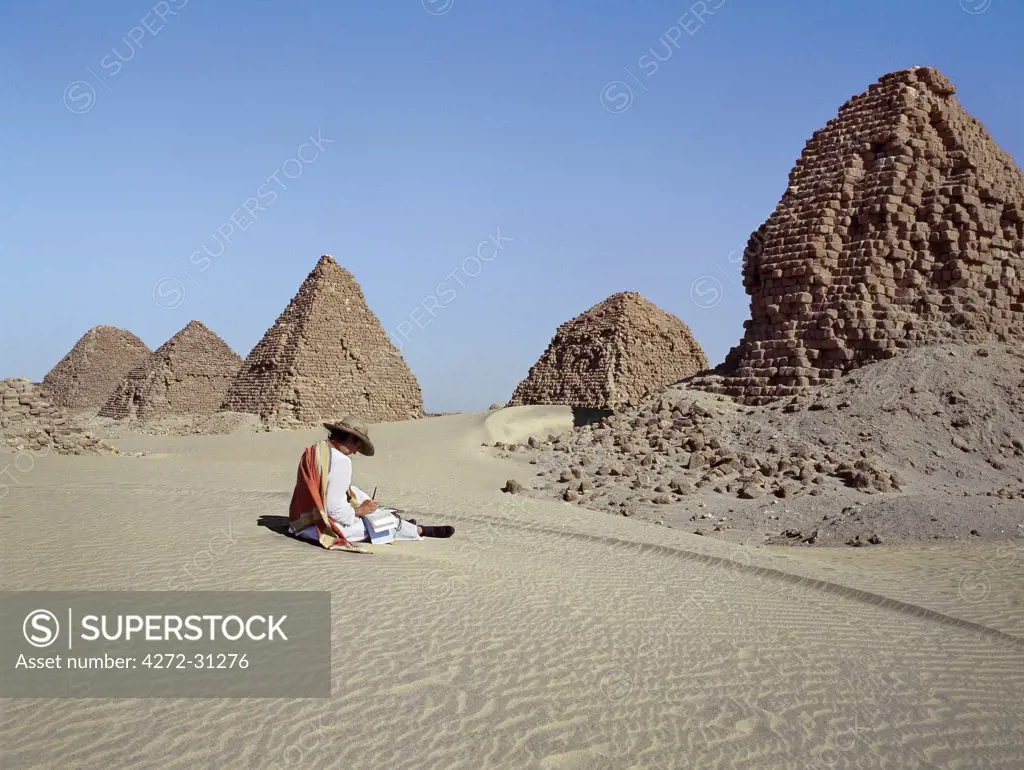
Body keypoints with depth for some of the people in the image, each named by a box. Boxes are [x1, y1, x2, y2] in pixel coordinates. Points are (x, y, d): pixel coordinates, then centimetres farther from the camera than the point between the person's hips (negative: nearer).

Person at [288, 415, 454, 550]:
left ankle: (398, 521, 31)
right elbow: (334, 508, -26)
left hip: (303, 521, 9)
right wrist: (358, 511, -7)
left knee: (354, 492, 22)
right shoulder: (340, 461, -23)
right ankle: (422, 531, 27)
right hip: (324, 528, -9)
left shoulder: (313, 450, 3)